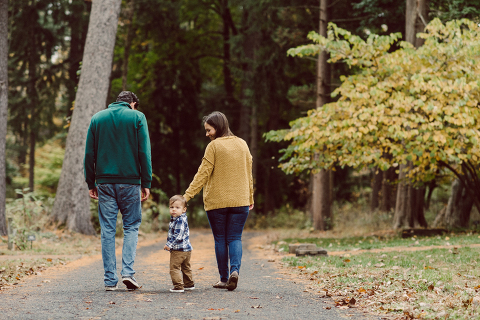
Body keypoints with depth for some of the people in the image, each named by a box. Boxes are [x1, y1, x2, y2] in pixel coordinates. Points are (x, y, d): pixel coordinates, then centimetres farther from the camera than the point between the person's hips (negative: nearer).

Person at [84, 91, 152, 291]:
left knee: (108, 231, 4)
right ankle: (128, 271, -7)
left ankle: (110, 280, 2)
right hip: (130, 182, -2)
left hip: (105, 182, 2)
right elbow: (144, 152, -3)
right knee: (131, 226, 8)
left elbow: (89, 154, 8)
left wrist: (91, 183, 12)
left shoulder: (97, 118, 10)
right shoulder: (137, 117, 2)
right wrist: (146, 183, -1)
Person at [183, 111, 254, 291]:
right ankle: (235, 270, -18)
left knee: (220, 239, 7)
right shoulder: (242, 144, 8)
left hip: (217, 201, -3)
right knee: (235, 238, 6)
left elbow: (203, 173, -10)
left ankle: (224, 278, 9)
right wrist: (250, 198, 21)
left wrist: (188, 195, -8)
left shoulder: (214, 146, -7)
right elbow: (248, 173, 13)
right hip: (240, 201, 3)